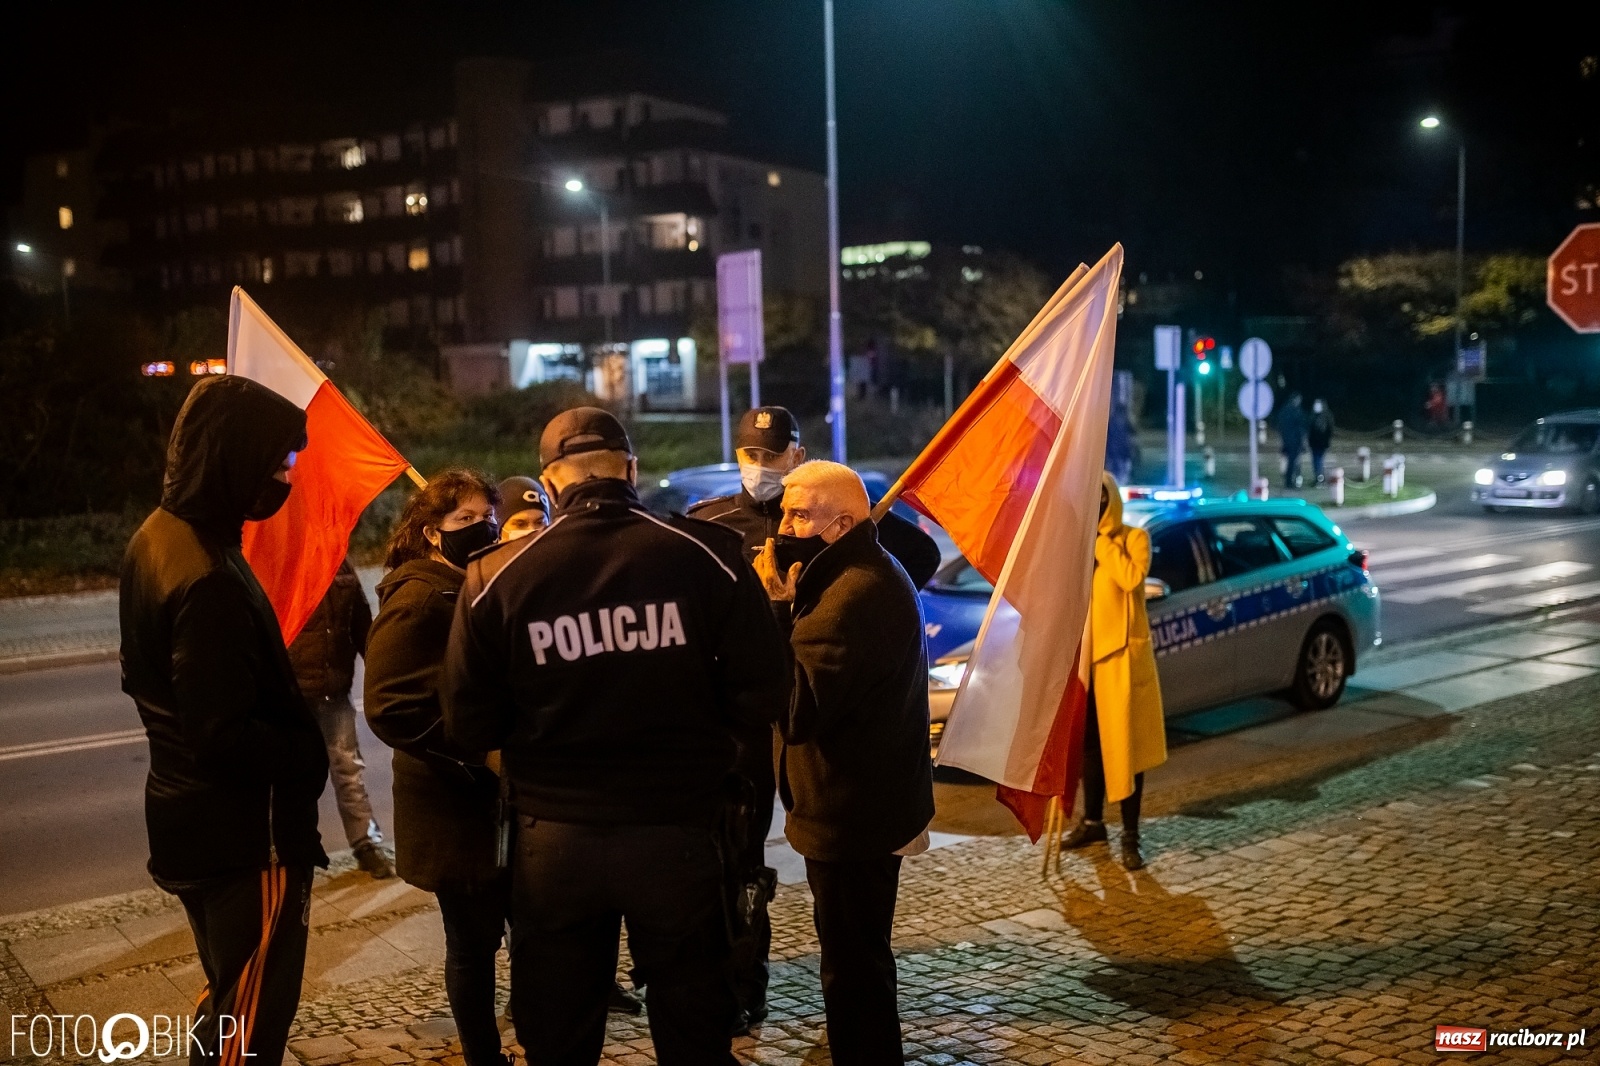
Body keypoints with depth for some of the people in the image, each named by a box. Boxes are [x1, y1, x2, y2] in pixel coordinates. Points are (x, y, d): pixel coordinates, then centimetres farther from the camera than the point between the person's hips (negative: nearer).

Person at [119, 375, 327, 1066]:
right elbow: (225, 739, -29)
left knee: (227, 999, 24)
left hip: (190, 817, 10)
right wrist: (307, 757, -12)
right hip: (245, 832, -10)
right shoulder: (209, 581, -28)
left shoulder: (157, 538, 4)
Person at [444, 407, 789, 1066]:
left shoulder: (497, 577, -8)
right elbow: (759, 693, -6)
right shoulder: (706, 555, -10)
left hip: (553, 840, 1)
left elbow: (470, 725, -3)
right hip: (675, 834, 0)